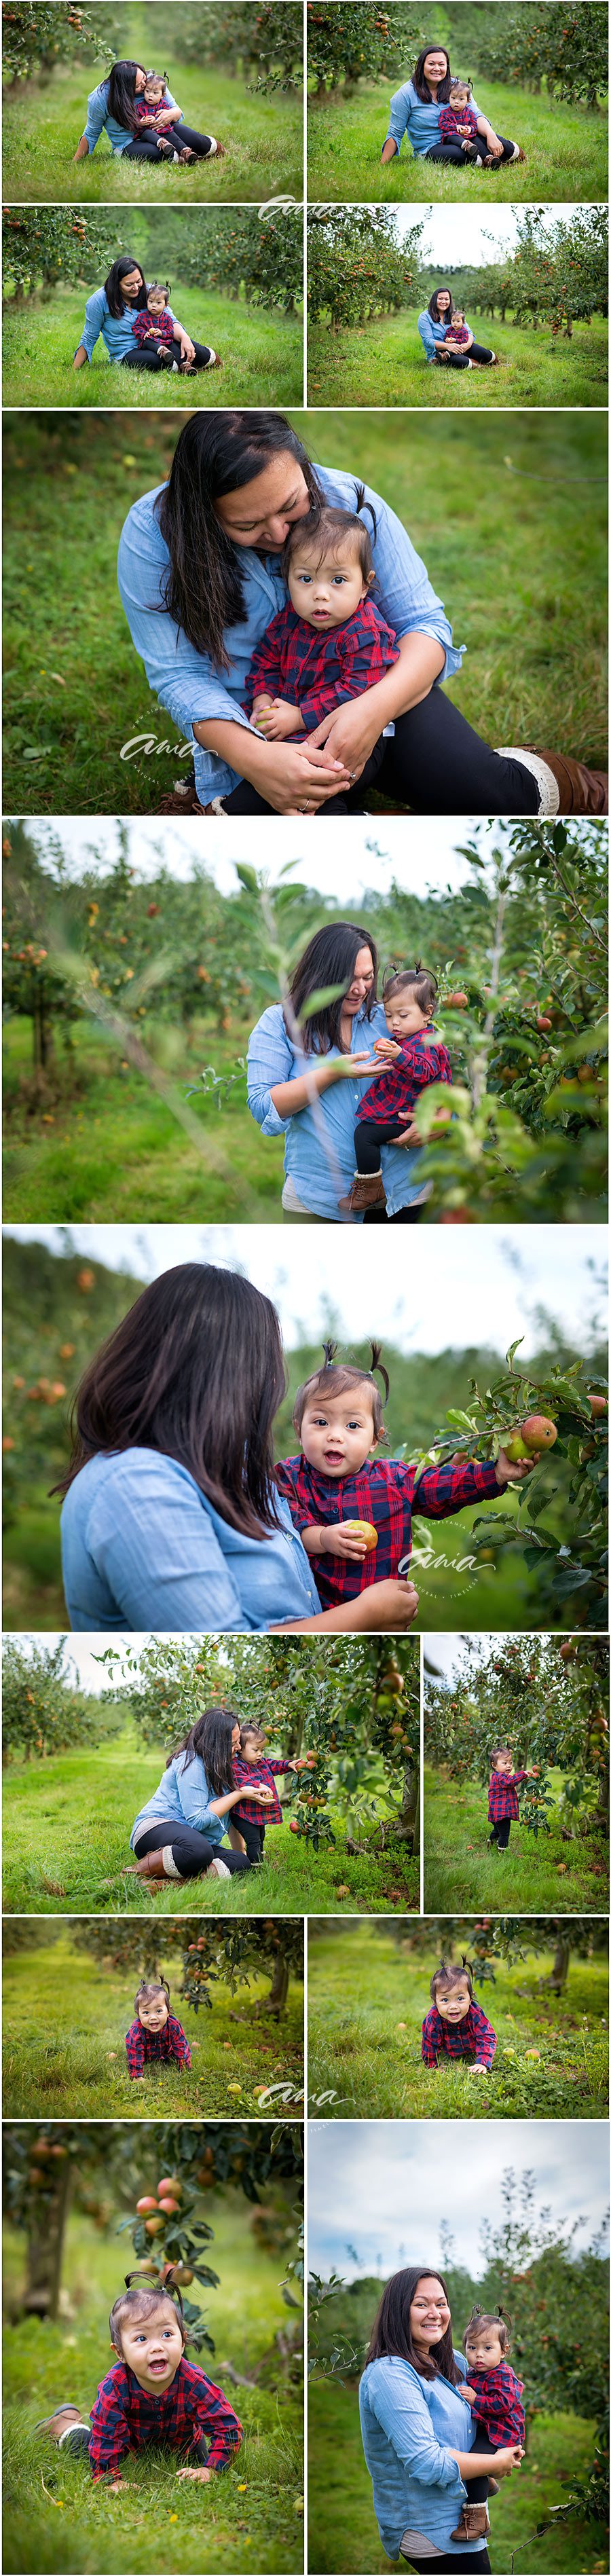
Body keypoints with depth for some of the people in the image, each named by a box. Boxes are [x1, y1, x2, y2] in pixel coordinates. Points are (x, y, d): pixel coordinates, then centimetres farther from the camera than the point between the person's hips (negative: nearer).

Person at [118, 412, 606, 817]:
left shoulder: (348, 499, -12)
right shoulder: (153, 532, -17)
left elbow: (424, 622, -10)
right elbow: (179, 675, -18)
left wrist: (376, 708, -32)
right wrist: (251, 759, -37)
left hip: (373, 685, 2)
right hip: (253, 722, -2)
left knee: (483, 793, -22)